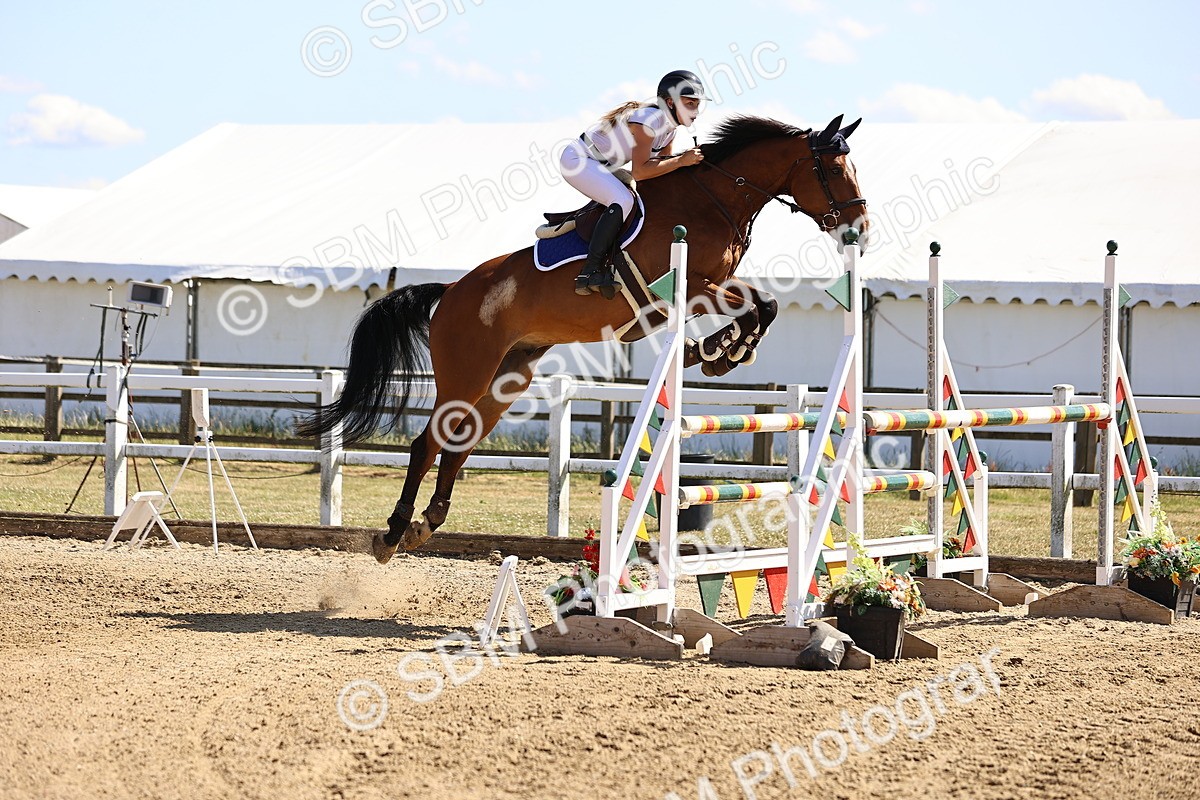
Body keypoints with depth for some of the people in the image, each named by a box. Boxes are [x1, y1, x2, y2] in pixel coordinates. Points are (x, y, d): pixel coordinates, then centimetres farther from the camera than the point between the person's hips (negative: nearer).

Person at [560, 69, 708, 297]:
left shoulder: (669, 126, 5)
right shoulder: (649, 119, -24)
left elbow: (661, 162, 8)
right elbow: (639, 171, -29)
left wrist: (688, 157, -8)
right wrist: (681, 161, -26)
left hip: (602, 165, 10)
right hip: (577, 161, -10)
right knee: (623, 200, -28)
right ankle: (591, 272, -29)